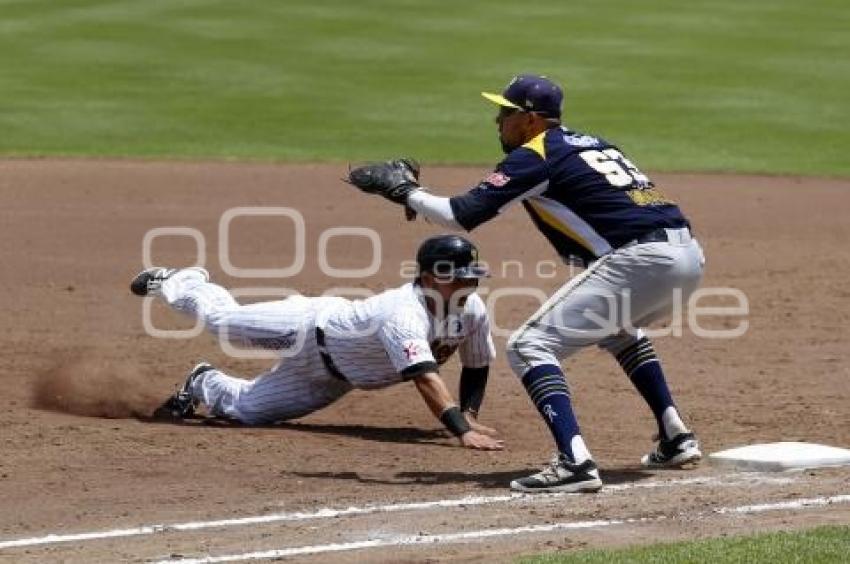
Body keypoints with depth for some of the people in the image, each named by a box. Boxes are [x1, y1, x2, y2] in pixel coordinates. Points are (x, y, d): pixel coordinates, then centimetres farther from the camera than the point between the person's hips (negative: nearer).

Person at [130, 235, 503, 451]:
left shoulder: (472, 310, -23)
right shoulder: (406, 314, -45)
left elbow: (476, 367, -5)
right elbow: (424, 376, -58)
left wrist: (469, 413, -21)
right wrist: (462, 431, -67)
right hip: (316, 328, -5)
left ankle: (203, 385, 44)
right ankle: (181, 283, 51)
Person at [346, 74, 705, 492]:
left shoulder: (534, 156, 0)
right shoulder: (590, 144, 25)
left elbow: (464, 215, -4)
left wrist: (403, 190, 11)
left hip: (641, 260, -9)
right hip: (689, 254, 9)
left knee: (530, 346, -6)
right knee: (617, 329, 38)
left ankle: (574, 462, -21)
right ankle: (676, 439, 33)